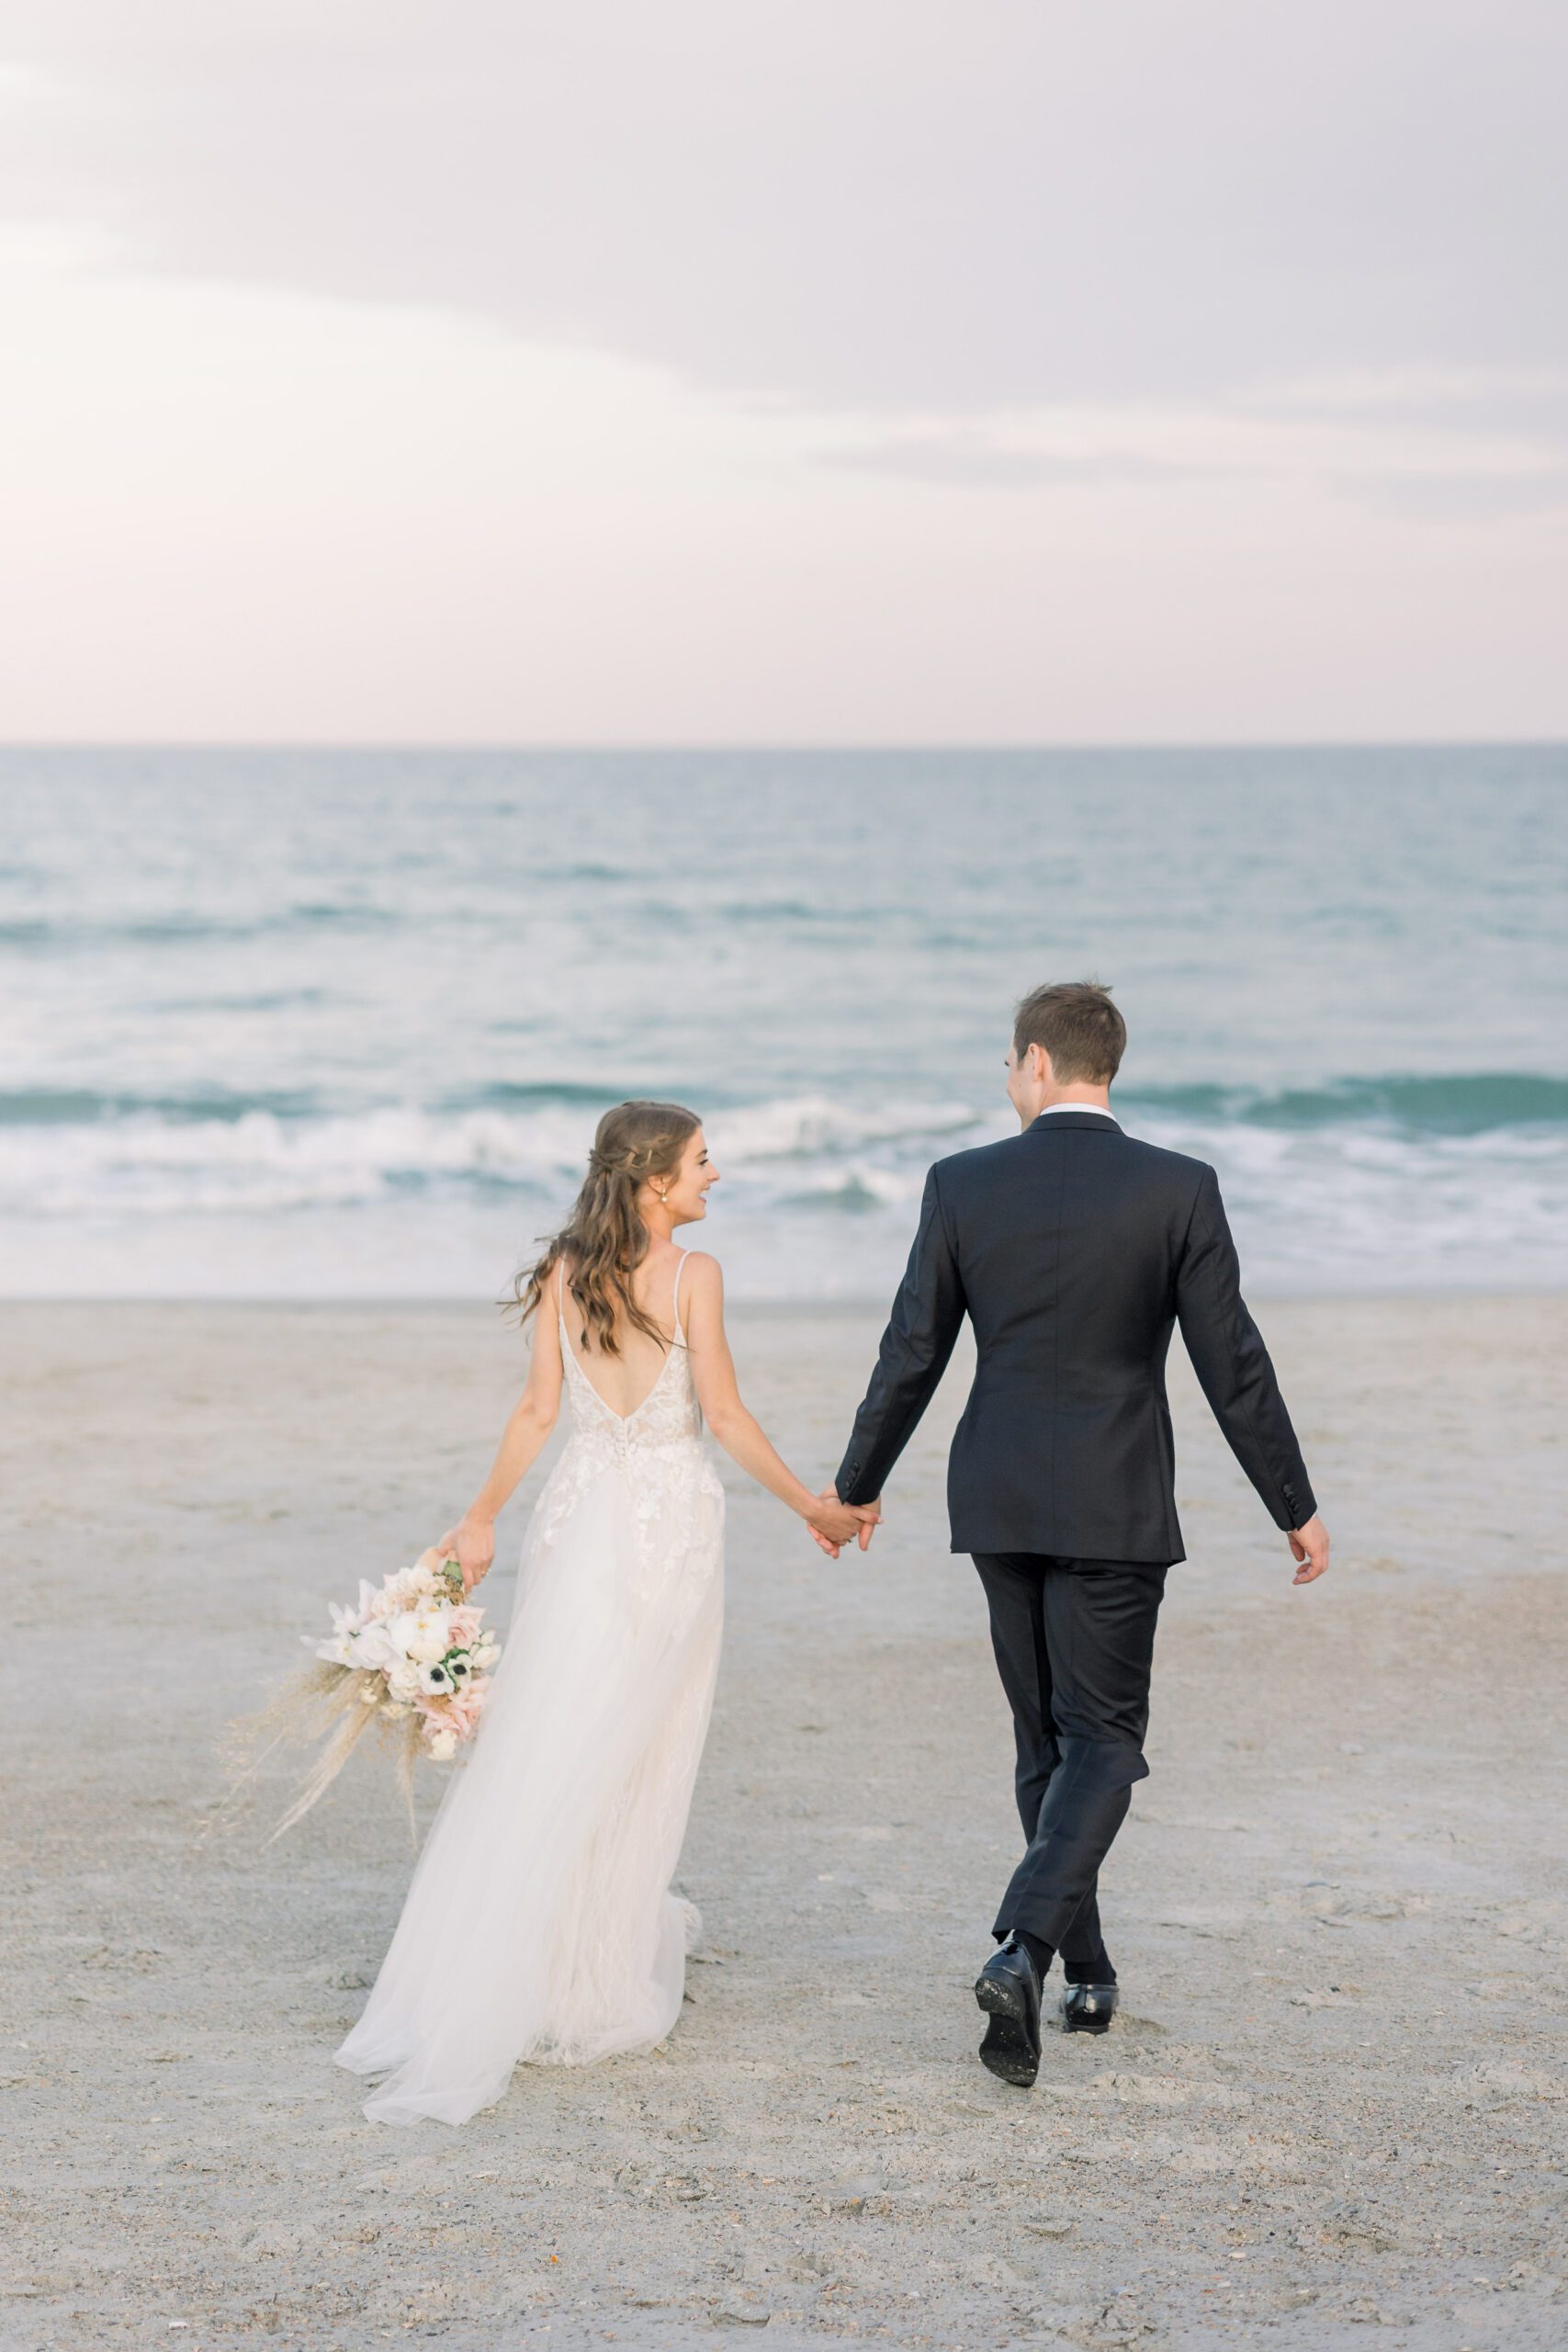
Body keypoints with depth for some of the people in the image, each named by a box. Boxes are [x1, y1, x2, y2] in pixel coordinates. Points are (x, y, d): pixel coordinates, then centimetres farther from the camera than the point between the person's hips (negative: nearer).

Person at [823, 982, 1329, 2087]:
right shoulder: (1180, 1189, -8)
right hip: (1114, 1508, -3)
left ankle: (1086, 1972, 24)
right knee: (1101, 1743, 3)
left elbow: (910, 1359, 0)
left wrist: (855, 1486, 14)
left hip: (998, 1501, 3)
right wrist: (1296, 1507, 4)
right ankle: (1023, 1948, -18)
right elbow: (1234, 1367, -7)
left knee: (1048, 1741, 16)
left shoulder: (962, 1185, -4)